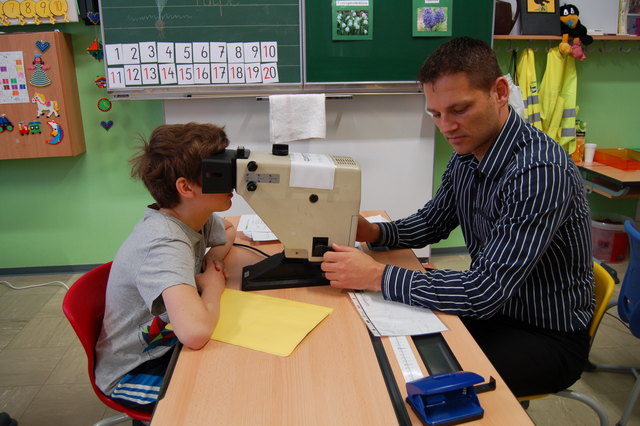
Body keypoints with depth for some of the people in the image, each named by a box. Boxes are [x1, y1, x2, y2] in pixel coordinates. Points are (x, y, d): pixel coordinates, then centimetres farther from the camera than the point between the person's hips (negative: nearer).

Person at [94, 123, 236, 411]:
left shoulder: (195, 217, -7)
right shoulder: (164, 243, -31)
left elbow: (229, 231, 17)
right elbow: (195, 332, -45)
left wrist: (214, 256, -4)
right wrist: (213, 287, -25)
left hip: (168, 342, 7)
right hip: (133, 373, -7)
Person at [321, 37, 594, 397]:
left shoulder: (541, 171, -29)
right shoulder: (467, 155, -3)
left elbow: (483, 293, -32)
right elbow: (433, 222, 12)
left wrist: (375, 276, -29)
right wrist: (373, 232, -7)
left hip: (548, 336, -7)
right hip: (487, 307, 7)